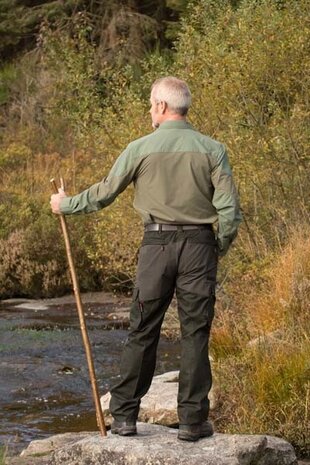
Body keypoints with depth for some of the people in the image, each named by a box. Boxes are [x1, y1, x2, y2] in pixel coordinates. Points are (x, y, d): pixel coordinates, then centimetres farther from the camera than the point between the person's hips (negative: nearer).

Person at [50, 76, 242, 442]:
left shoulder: (141, 148, -1)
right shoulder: (212, 150, 0)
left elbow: (104, 193, 7)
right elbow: (229, 210, -4)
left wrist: (66, 205, 24)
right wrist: (219, 249, 12)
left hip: (157, 245, 0)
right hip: (199, 246, 0)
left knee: (142, 333, 8)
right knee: (195, 335, 4)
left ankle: (124, 416, 10)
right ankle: (193, 421, 4)